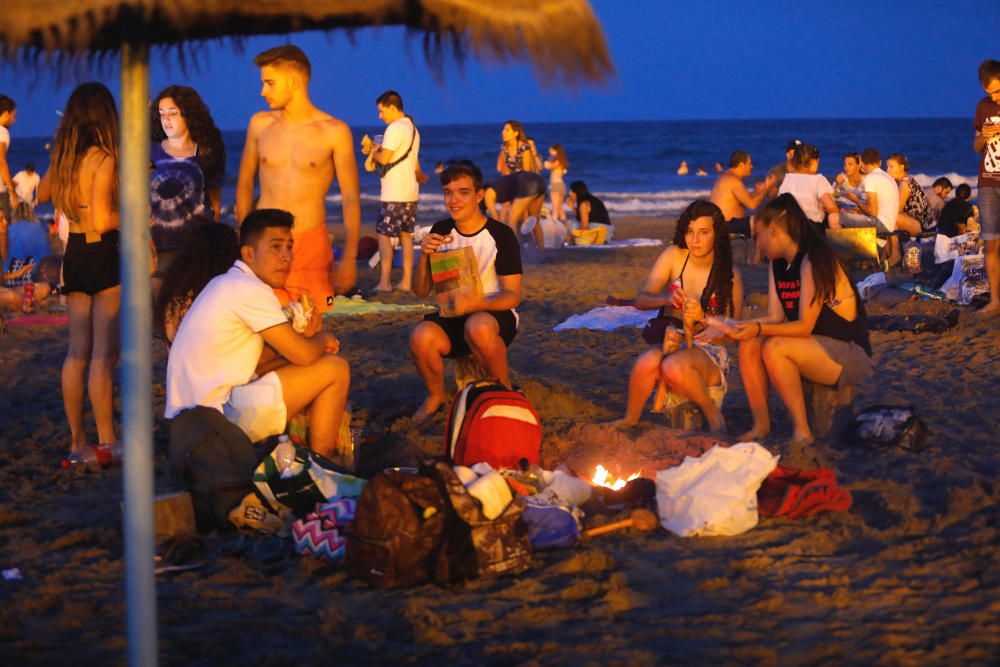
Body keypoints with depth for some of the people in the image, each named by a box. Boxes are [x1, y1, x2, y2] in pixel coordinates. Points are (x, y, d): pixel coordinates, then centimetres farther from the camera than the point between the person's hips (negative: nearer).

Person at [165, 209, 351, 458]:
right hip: (218, 417, -10)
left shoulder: (225, 284, 16)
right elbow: (304, 355, -14)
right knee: (335, 368, -6)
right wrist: (322, 339, 9)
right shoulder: (249, 289, -14)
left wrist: (309, 339, 9)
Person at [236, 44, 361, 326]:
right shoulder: (260, 124, 7)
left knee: (310, 332, -2)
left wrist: (349, 258, -5)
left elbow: (351, 198, 0)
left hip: (310, 243, -2)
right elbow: (245, 182, 18)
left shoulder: (334, 132, -2)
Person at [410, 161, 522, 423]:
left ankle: (504, 390, -11)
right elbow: (421, 291, 5)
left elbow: (513, 295, -12)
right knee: (421, 336, -31)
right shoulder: (441, 232, 4)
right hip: (451, 318, 3)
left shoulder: (501, 235, -9)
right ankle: (435, 395, 0)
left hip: (493, 315, -3)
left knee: (478, 327, -40)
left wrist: (476, 303, -33)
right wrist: (425, 256, -15)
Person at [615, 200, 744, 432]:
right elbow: (640, 300, -3)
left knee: (673, 367, -37)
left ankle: (712, 412, -11)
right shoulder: (674, 256, 2)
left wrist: (702, 317, -24)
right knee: (646, 363, -34)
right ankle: (629, 421, -10)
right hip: (670, 341, 2)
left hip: (709, 352, -2)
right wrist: (666, 299, -25)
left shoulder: (730, 275, -3)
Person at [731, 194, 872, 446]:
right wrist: (732, 328, -8)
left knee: (774, 347, -30)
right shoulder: (777, 265, 9)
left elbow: (804, 327, -22)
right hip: (815, 350, 9)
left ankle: (802, 432, -24)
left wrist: (758, 329, -33)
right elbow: (776, 318, 2)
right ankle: (761, 425, -11)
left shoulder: (813, 262, -18)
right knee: (749, 345, -12)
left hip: (850, 355, -9)